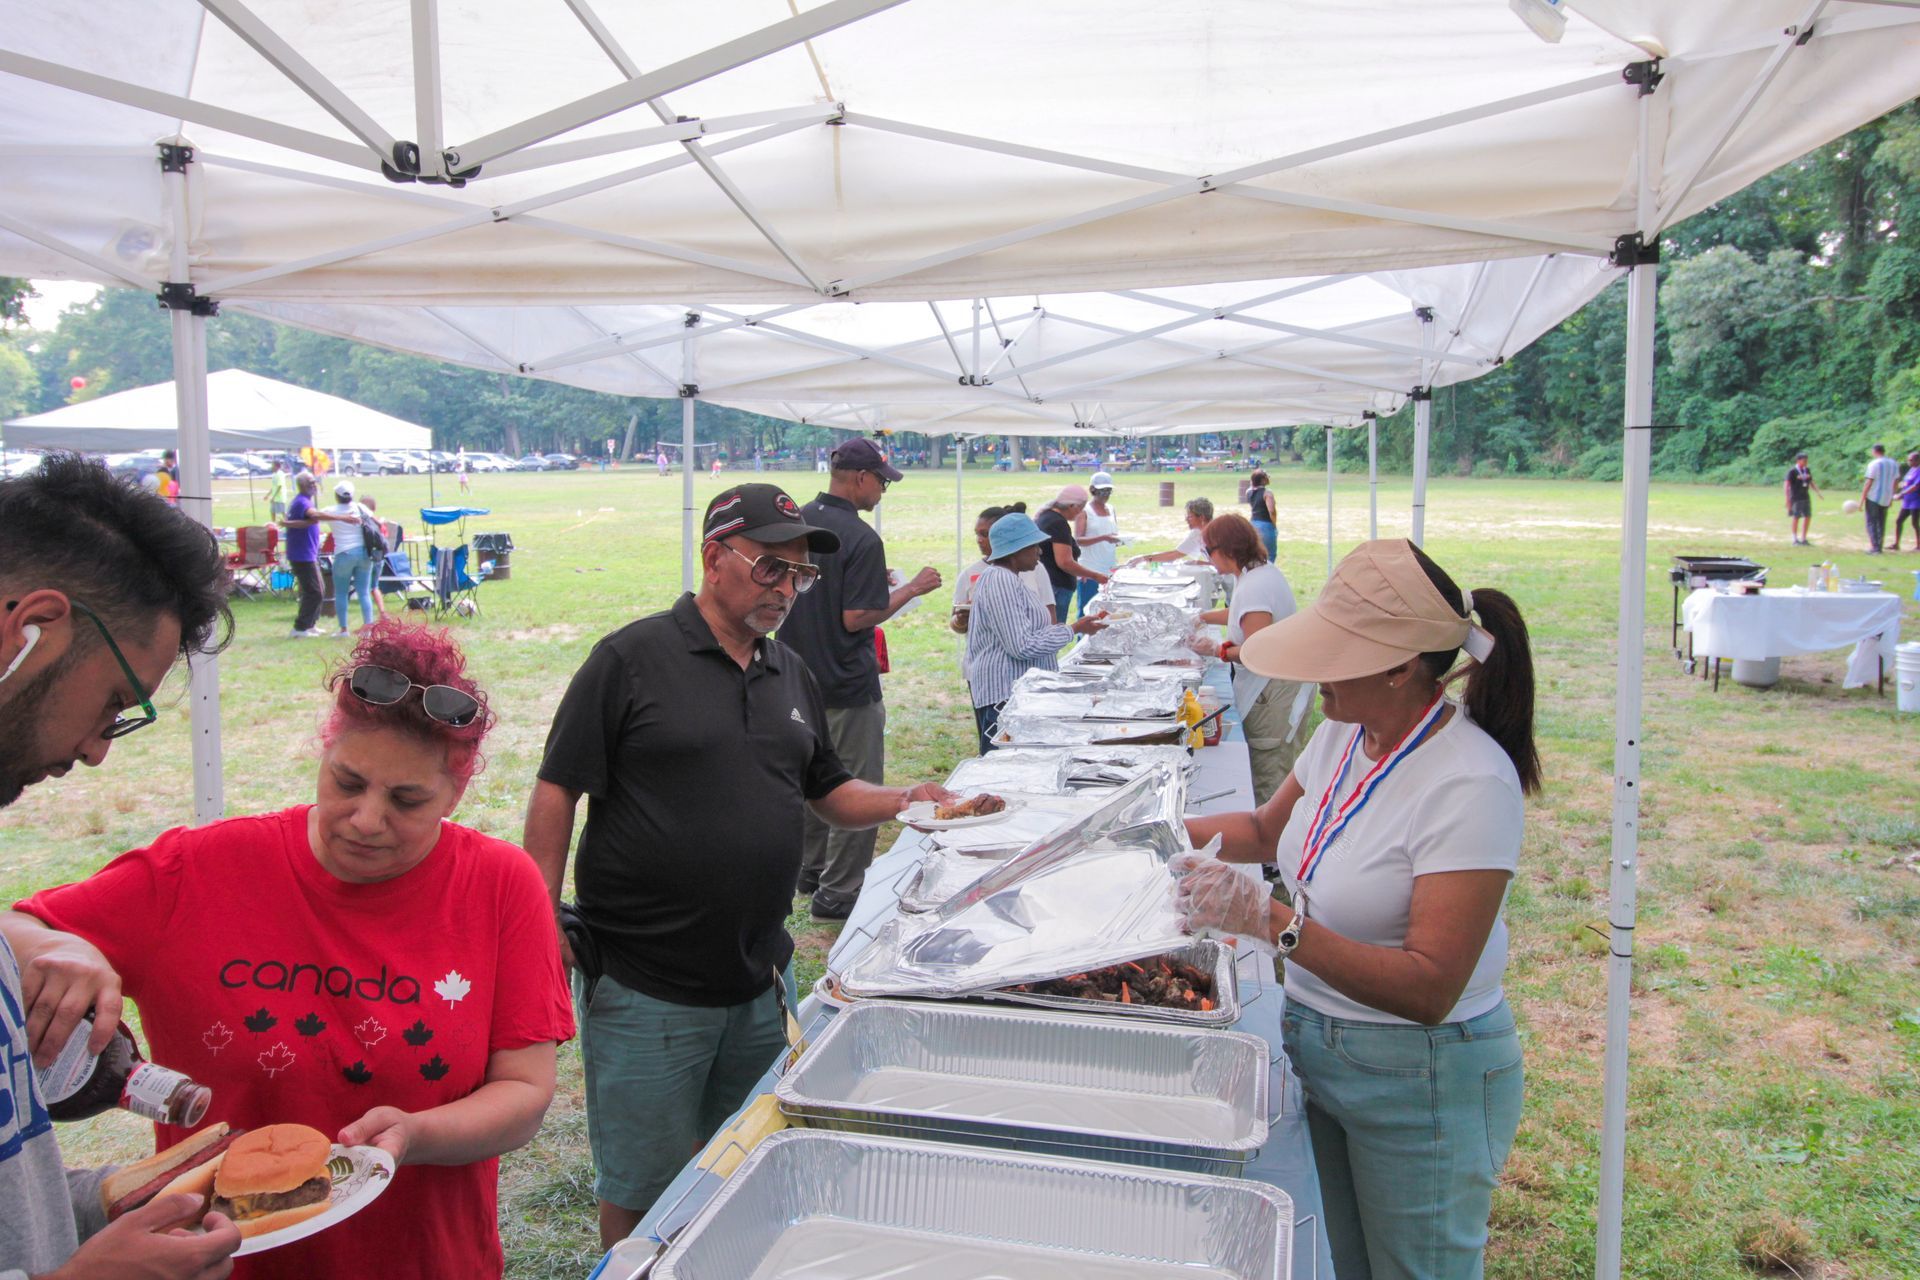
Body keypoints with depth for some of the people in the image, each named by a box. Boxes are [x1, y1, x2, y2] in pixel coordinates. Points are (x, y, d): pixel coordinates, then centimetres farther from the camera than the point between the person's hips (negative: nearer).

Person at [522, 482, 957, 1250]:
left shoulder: (790, 672, 8)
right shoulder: (632, 659, -11)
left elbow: (826, 791, 15)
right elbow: (557, 791, -11)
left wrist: (904, 801, -2)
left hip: (758, 981, 6)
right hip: (646, 990, -6)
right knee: (642, 1189, 9)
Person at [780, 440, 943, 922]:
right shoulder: (861, 538, -19)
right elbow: (857, 618, -21)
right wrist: (911, 589, -10)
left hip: (800, 679, 8)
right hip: (848, 685, -8)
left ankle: (810, 871, 34)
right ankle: (838, 892, 9)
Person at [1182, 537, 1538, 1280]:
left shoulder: (1471, 784, -25)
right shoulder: (1346, 732, -3)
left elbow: (1430, 988, -29)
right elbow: (1269, 829, 17)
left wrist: (1274, 923, -36)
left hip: (1419, 1080, -7)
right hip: (1315, 1044, 7)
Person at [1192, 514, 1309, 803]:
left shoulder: (1252, 587, -22)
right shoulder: (1265, 572, 9)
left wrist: (1218, 650, -12)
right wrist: (1202, 617, 27)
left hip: (1271, 698, -10)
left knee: (1268, 785, -3)